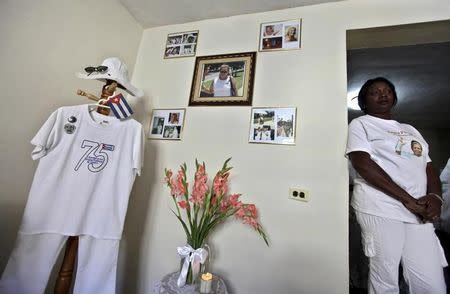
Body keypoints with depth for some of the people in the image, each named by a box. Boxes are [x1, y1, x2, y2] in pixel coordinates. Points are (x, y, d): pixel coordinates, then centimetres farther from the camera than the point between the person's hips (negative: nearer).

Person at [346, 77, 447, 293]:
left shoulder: (411, 130, 24)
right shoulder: (360, 124, 3)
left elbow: (429, 168, 18)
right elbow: (363, 164, -11)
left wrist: (435, 197, -4)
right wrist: (408, 200, -12)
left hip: (420, 213, 6)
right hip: (380, 209, -5)